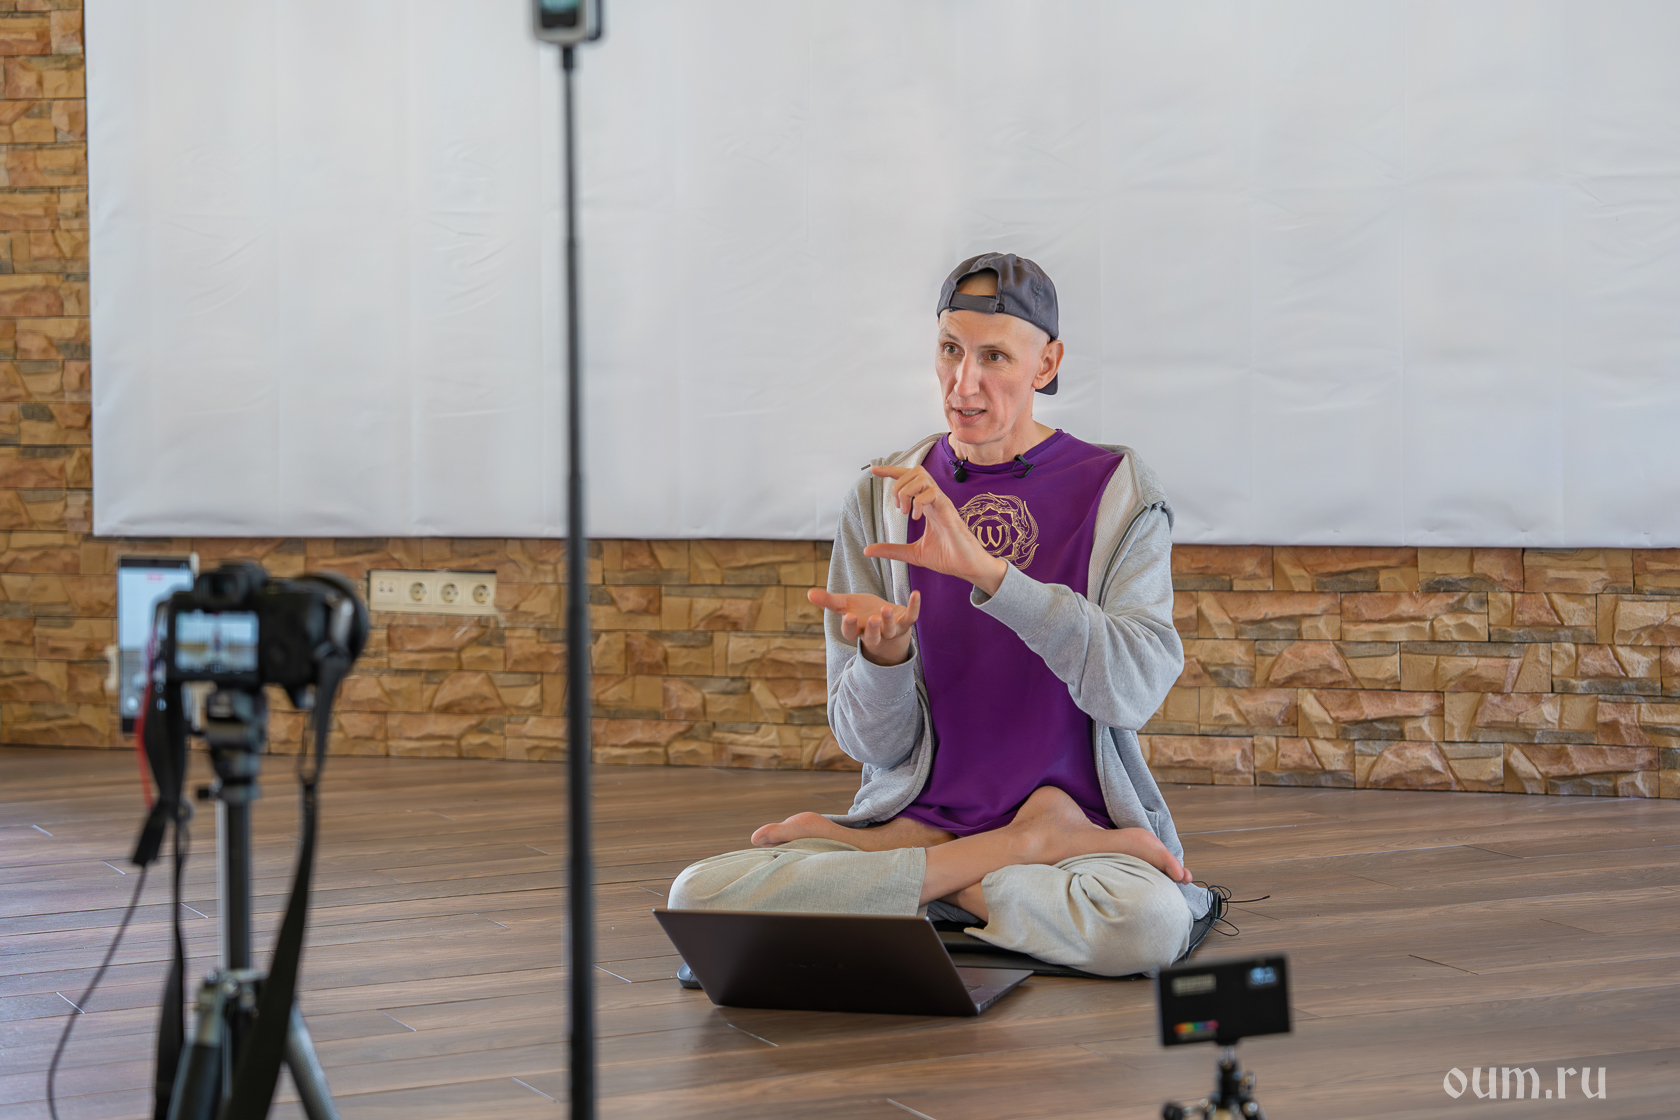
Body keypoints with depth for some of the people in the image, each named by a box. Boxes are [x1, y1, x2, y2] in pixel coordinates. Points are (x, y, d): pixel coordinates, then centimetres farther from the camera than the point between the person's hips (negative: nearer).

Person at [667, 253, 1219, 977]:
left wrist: (987, 569, -25)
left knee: (1149, 923, -39)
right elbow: (873, 742, 3)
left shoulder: (1118, 491, 1)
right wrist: (883, 652, -20)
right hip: (919, 813, 3)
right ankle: (1025, 851, -11)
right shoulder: (881, 500, 7)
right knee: (698, 896, -24)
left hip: (1081, 812, -3)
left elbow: (1136, 688, -16)